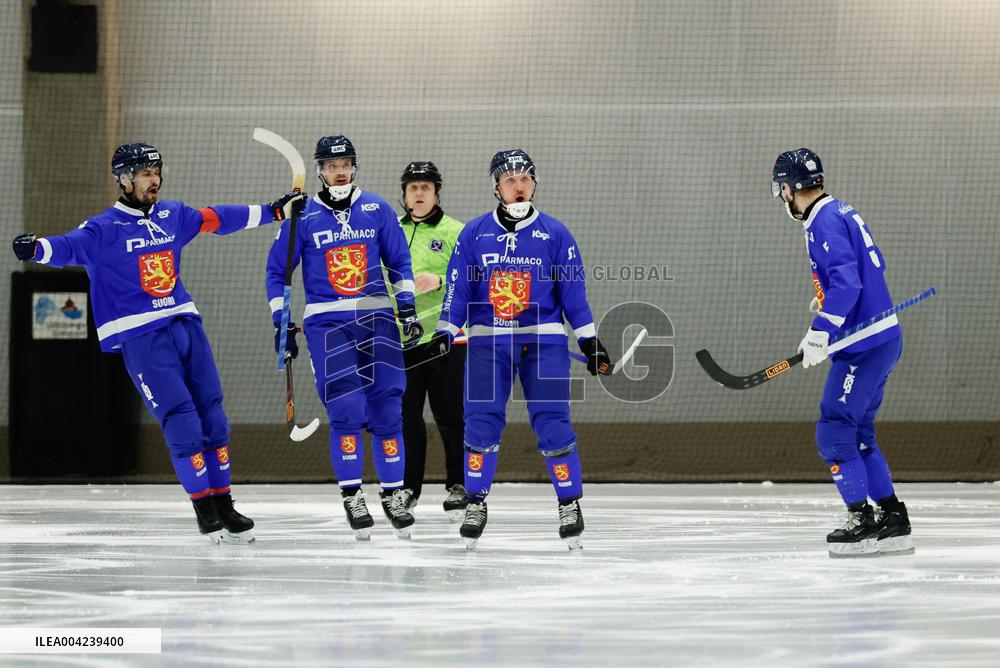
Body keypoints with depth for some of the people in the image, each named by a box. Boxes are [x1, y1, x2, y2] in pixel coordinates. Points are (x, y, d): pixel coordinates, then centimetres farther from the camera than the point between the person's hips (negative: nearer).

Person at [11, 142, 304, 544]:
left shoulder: (173, 216, 11)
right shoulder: (103, 229, -7)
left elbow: (217, 220, 23)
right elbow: (69, 247, -23)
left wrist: (273, 211, 28)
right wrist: (36, 249, -45)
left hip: (185, 325, 6)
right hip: (140, 338, -6)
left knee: (212, 417, 7)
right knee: (181, 422, -13)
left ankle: (223, 506, 17)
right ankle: (205, 510, -2)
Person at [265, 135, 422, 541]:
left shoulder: (376, 210, 5)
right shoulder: (302, 217, 0)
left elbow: (399, 260, 13)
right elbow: (277, 272, 6)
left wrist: (407, 307, 6)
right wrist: (281, 323, 0)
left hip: (376, 317, 2)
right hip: (326, 322, -2)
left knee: (386, 408, 0)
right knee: (346, 410, -12)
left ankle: (393, 494, 10)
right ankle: (352, 498, -2)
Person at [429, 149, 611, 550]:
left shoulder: (555, 234, 2)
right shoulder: (475, 234, 4)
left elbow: (573, 292, 3)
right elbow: (457, 287, 6)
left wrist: (589, 341, 0)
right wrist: (445, 332, -3)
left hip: (543, 341, -1)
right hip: (487, 341, 1)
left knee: (552, 424, -7)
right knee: (481, 422, -4)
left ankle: (570, 504, 4)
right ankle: (476, 503, 8)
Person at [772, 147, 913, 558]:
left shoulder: (824, 222, -15)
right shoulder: (842, 213, 15)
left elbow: (846, 281, -25)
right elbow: (874, 265, 28)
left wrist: (821, 333, -25)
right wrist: (827, 300, 35)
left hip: (864, 346, -10)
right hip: (883, 337, 10)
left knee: (834, 432, -6)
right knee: (857, 433, 14)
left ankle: (862, 523, -6)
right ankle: (892, 520, 14)